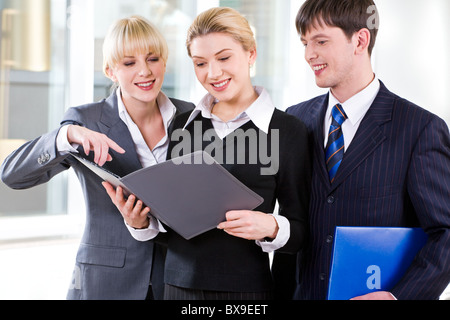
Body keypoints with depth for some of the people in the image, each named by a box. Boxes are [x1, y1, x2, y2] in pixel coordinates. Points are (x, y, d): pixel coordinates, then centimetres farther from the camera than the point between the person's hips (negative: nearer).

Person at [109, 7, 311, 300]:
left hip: (245, 287, -3)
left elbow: (301, 232, -2)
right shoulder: (183, 125, 7)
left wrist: (270, 227, -21)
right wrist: (141, 221, -6)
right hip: (179, 284, 3)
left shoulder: (287, 130, -4)